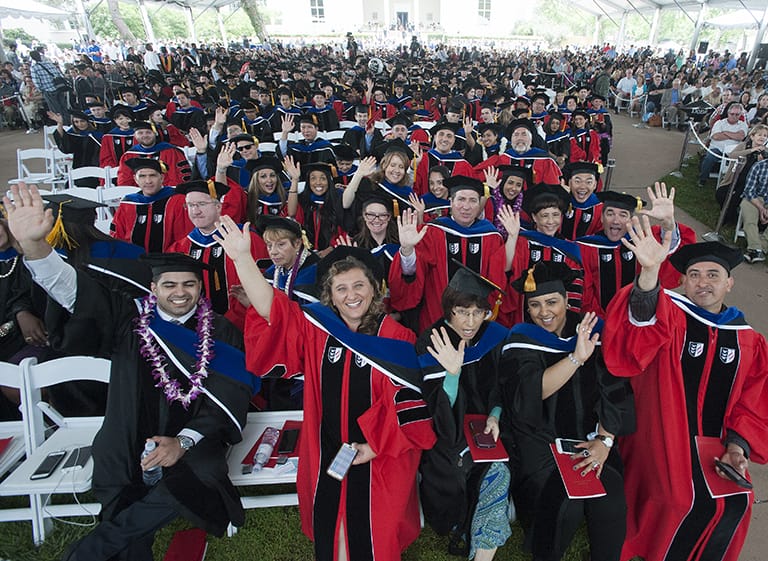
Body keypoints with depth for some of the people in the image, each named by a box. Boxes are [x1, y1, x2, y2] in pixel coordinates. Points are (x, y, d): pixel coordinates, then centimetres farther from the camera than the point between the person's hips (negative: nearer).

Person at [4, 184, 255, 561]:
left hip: (192, 439, 0)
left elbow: (230, 399, -7)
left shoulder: (222, 333, 0)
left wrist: (183, 442, -21)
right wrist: (33, 243, -26)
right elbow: (71, 288, -9)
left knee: (201, 477, -29)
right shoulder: (130, 318, 3)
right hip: (128, 444, 0)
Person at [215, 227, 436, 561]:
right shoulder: (314, 327, -2)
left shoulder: (395, 337, -10)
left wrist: (376, 445, -15)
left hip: (379, 455, -2)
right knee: (329, 530, 15)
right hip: (326, 454, 3)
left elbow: (407, 399, -9)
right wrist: (242, 258, -24)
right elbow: (271, 309, -14)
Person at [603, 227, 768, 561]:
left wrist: (737, 446, -6)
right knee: (684, 499, -15)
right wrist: (650, 271, -50)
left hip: (715, 449, 5)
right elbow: (643, 316, -32)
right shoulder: (670, 315, -7)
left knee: (734, 505, -6)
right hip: (662, 443, -4)